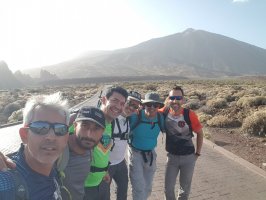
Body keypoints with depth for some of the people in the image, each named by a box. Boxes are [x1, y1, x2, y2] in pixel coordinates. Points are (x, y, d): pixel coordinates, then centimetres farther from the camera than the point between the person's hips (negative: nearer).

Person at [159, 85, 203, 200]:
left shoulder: (189, 115, -19)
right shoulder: (164, 113, -13)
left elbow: (200, 133, -6)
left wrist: (197, 153, -1)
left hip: (188, 157, -1)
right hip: (172, 156, 1)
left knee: (185, 186, 19)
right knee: (168, 187, 11)